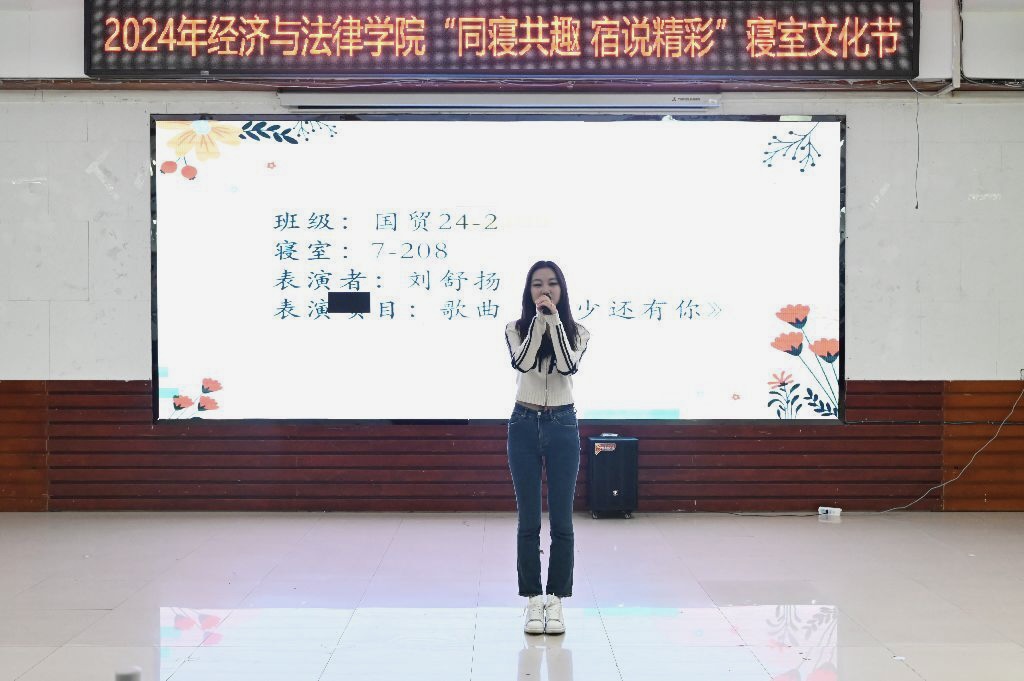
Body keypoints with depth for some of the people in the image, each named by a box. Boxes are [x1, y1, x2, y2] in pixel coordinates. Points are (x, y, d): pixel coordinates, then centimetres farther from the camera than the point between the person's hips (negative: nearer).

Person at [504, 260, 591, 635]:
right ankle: (533, 601, 11)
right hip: (524, 425, 0)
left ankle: (556, 601, 11)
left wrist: (554, 319, -16)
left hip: (562, 425, 0)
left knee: (562, 520, 1)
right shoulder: (516, 329, 3)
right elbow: (522, 362, -18)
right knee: (528, 520, 3)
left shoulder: (577, 332, 3)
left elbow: (568, 366, -17)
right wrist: (539, 319, -18)